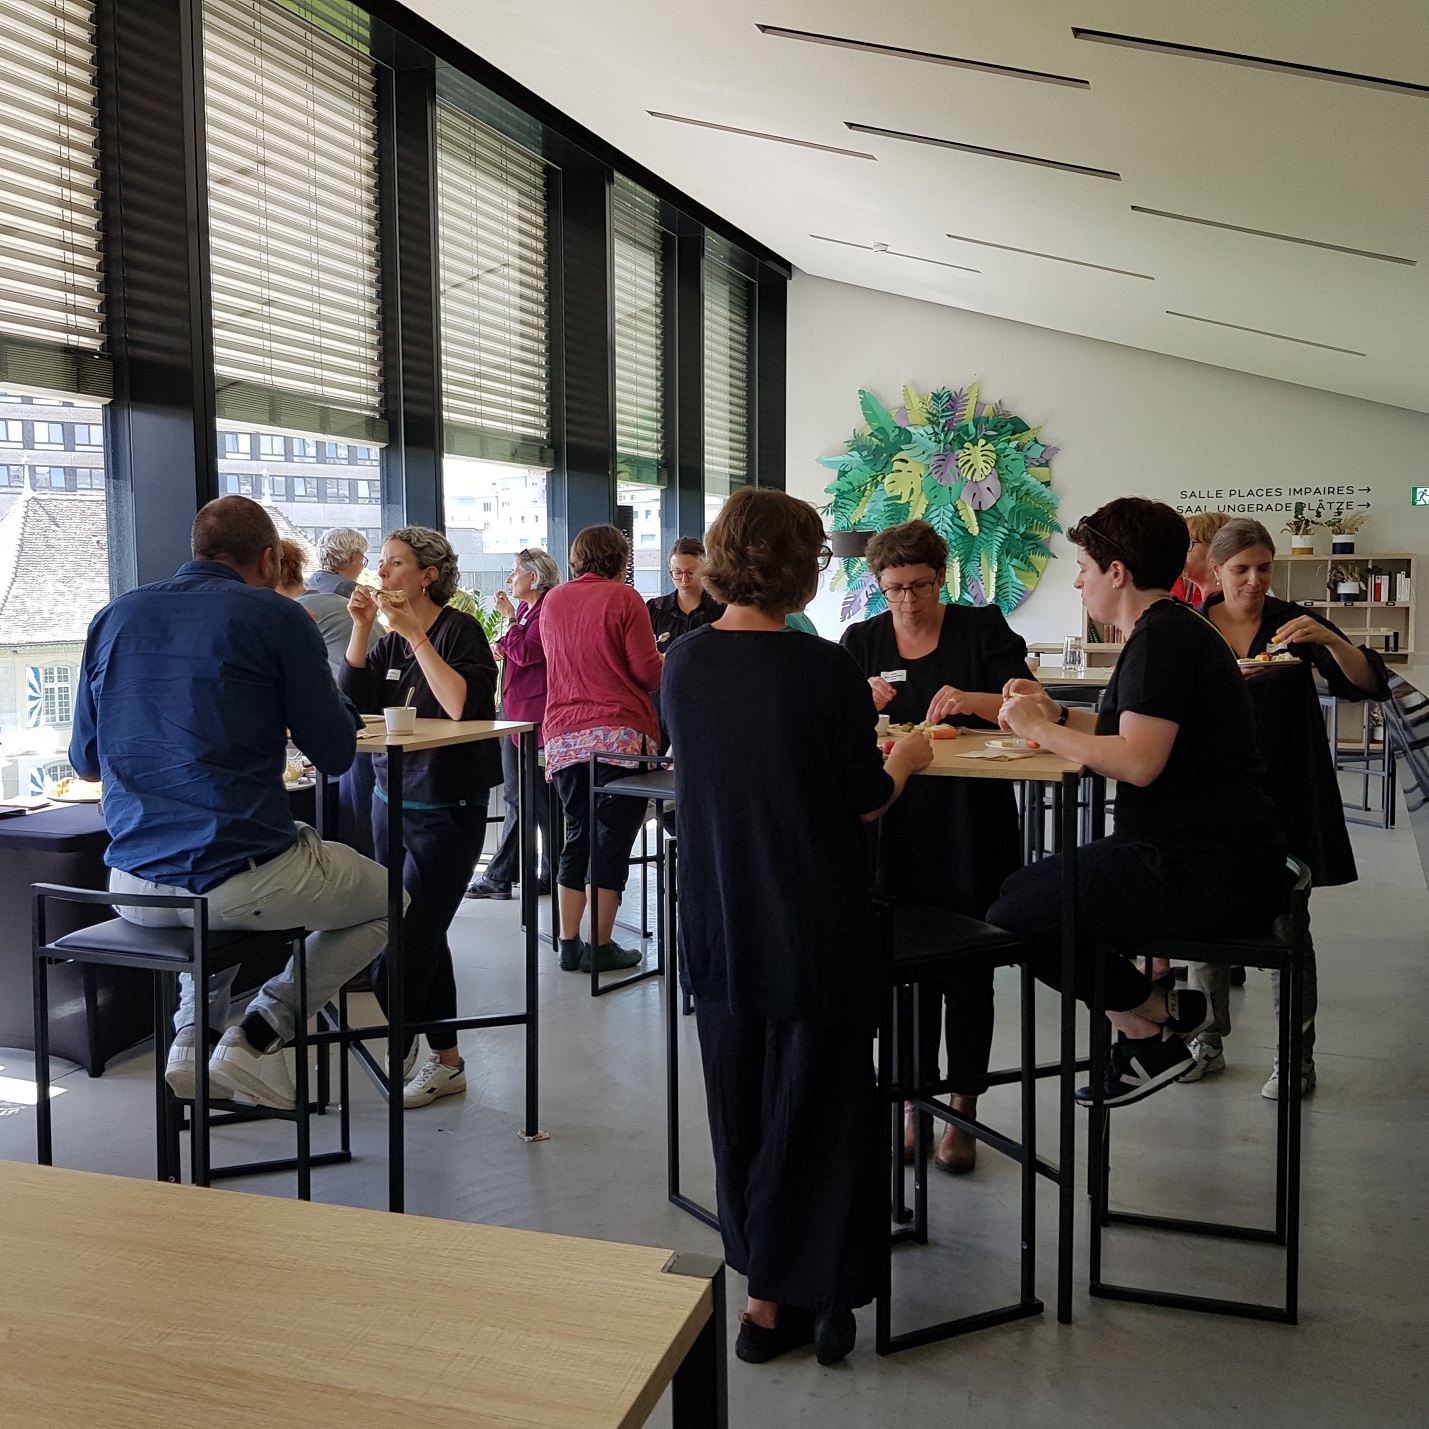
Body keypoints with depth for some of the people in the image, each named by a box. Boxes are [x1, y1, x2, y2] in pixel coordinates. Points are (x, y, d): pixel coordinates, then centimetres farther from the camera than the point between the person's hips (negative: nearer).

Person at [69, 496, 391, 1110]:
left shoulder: (114, 617, 9)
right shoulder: (274, 616, -6)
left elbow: (85, 759, 17)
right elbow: (335, 753, -2)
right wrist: (328, 690, 18)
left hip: (132, 886, 6)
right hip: (239, 880, -6)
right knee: (387, 898, 19)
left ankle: (192, 1037, 21)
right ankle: (257, 1037, 4)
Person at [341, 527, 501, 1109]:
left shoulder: (459, 631, -10)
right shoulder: (391, 641, 10)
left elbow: (463, 704, -26)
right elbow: (351, 703, 1)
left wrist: (415, 633, -24)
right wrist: (362, 628, -7)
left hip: (447, 809, -7)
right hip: (393, 801, 7)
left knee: (407, 941, -8)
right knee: (422, 937, 12)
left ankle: (393, 1059, 5)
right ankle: (445, 1061, 22)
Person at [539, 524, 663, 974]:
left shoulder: (553, 601, 12)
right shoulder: (623, 597, -4)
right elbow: (648, 671, -6)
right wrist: (669, 660, 15)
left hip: (563, 735, 5)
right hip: (618, 733, -5)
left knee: (578, 835, 14)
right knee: (613, 837, 1)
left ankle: (569, 944, 16)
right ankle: (601, 946, 5)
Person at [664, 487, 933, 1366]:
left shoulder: (682, 664, -1)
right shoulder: (825, 668, -18)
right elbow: (866, 800, -9)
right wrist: (906, 758, 12)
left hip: (717, 923, 5)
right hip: (817, 927, -5)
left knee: (740, 1104, 17)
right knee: (812, 1103, 11)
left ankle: (768, 1287, 30)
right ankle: (779, 1297, 20)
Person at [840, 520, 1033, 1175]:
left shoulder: (983, 628, 3)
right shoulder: (862, 640, 10)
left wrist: (972, 700, -24)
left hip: (971, 822, -2)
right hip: (894, 823, 2)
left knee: (967, 967, 3)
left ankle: (964, 1114, 16)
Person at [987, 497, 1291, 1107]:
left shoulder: (1163, 635, -16)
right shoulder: (1170, 629, 18)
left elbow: (1138, 761, -26)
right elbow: (1138, 733, 24)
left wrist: (1040, 728, -13)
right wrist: (1057, 715, 12)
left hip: (1203, 871, -11)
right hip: (1205, 856, 11)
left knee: (1013, 917, -14)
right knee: (1020, 890, 16)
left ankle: (1151, 1019, 4)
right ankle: (1158, 1010, 13)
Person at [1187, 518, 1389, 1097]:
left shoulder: (1293, 621, -1)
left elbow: (1370, 684, -5)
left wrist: (1329, 639, -21)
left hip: (1284, 795, -2)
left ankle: (1298, 1057, 8)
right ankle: (1209, 1042, 19)